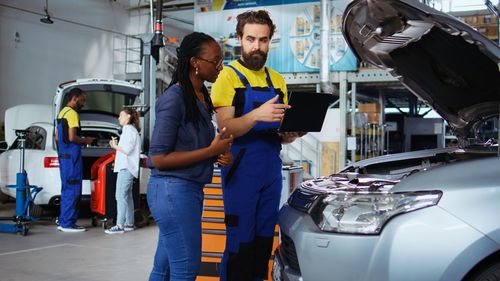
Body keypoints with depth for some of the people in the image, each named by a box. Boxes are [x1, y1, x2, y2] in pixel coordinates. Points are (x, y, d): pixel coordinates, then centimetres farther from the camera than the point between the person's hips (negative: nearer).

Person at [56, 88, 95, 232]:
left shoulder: (62, 112, 17)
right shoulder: (72, 113, -13)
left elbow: (57, 137, 21)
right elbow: (72, 137, -22)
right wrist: (85, 141, -6)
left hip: (63, 154, 10)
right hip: (71, 155, -10)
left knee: (66, 188, 15)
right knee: (72, 189, -6)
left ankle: (63, 221, 19)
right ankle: (68, 223, -5)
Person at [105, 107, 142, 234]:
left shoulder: (128, 129, -10)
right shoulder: (131, 130, 21)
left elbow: (127, 150, -18)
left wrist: (115, 146, -5)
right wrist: (116, 146, 17)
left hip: (126, 168, -11)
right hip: (127, 167, 11)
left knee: (120, 195, -14)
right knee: (127, 196, 11)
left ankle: (120, 225, -17)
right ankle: (129, 223, 15)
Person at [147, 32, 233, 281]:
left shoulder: (202, 97, 12)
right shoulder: (174, 98, -14)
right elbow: (158, 158, -16)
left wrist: (218, 155, 2)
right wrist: (211, 151, -16)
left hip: (190, 189, 8)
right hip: (173, 190, -8)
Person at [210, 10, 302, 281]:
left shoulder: (277, 80, 17)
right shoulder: (228, 76, -2)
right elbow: (225, 127, -12)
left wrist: (292, 133, -3)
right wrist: (256, 115, -29)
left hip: (272, 168, 6)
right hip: (241, 169, -6)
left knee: (264, 240, 10)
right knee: (240, 241, -4)